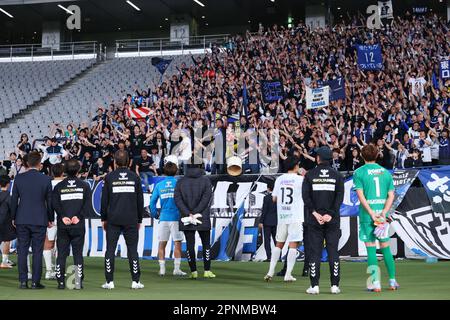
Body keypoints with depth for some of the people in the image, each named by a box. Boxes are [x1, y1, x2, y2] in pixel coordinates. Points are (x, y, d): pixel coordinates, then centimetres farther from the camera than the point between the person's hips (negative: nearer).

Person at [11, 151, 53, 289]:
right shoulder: (46, 180, -5)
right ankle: (35, 282, 1)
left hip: (22, 220, 2)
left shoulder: (19, 178, -1)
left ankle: (23, 281, 6)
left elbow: (14, 200, 3)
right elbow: (49, 201, 0)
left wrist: (13, 217, 14)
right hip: (39, 220, -1)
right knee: (37, 252, 2)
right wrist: (51, 219, 12)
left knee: (22, 251, 6)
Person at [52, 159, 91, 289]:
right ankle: (78, 282, -1)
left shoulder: (58, 186, 6)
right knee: (78, 253, 4)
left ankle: (61, 281, 1)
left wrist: (63, 216, -9)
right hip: (78, 225, 0)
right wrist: (79, 216, -10)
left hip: (63, 225, 1)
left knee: (61, 254, 5)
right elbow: (87, 203, -7)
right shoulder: (84, 186, 4)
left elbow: (54, 203, -6)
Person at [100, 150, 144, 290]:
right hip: (131, 220, 1)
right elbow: (140, 200, 7)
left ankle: (109, 281, 2)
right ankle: (135, 281, 3)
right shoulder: (135, 177, 3)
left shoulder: (109, 177, 0)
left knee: (110, 249, 4)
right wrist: (139, 219, 14)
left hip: (113, 220, -1)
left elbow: (104, 200, 2)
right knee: (132, 249, 4)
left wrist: (103, 218, 10)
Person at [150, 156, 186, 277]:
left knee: (162, 244, 9)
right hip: (176, 217, -2)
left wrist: (155, 214, 15)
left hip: (163, 218, 2)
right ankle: (176, 268, -2)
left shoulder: (159, 185, 3)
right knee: (177, 243, 2)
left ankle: (162, 268, 8)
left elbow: (152, 202, 4)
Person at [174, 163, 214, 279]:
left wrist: (188, 213, -11)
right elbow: (206, 198, -12)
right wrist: (195, 213, -13)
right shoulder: (205, 180, -2)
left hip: (186, 218, 1)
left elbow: (177, 199, -5)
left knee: (190, 245, 4)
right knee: (206, 244, 8)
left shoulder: (181, 181, 4)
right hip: (203, 219, -1)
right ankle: (207, 271, 6)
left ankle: (193, 271, 3)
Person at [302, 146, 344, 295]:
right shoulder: (337, 175, 4)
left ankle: (314, 285, -1)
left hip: (314, 220, -1)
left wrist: (315, 213, -7)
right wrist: (331, 214, -8)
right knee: (333, 252, 4)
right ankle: (335, 285, 2)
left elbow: (305, 196, -5)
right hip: (332, 221, 1)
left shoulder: (310, 175, 2)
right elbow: (340, 197, -4)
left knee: (314, 252, 2)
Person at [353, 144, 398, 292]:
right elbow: (391, 195, 2)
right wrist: (384, 212, -7)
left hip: (367, 215, -3)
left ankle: (375, 282, -4)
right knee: (386, 247, 12)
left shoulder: (359, 172, -1)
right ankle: (392, 281, 14)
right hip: (383, 215, 3)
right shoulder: (386, 172, 10)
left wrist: (371, 213, -15)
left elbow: (361, 195, -11)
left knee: (371, 248, 0)